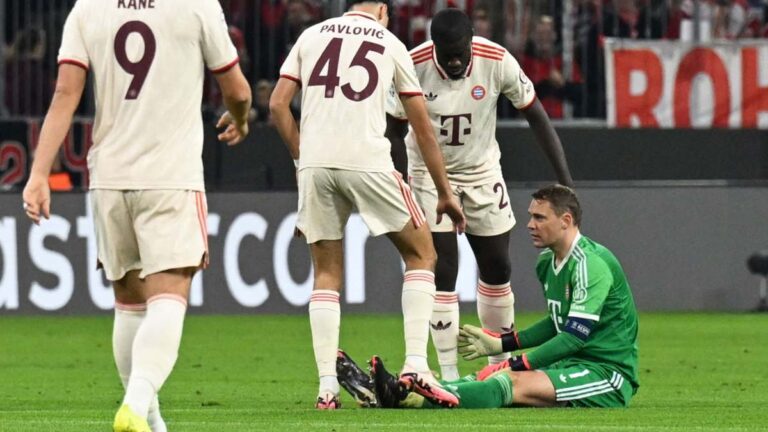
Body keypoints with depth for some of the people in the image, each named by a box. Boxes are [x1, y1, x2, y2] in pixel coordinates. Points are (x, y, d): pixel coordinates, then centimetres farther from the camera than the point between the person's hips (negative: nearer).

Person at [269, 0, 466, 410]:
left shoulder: (311, 35, 16)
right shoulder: (390, 44, 13)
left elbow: (278, 104, 8)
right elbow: (422, 126, 16)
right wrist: (445, 194, 21)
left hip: (315, 164, 2)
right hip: (367, 160, -2)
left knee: (326, 272, 14)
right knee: (420, 254, 14)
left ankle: (327, 384, 5)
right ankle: (416, 363, 0)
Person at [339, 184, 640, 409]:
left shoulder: (591, 263, -16)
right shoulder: (547, 263, 15)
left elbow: (575, 336, -20)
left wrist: (515, 365, -20)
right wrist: (500, 344, 16)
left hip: (608, 375, -9)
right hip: (572, 364, 9)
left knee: (515, 383, -28)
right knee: (490, 376, -13)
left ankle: (409, 399, -47)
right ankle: (404, 394, -33)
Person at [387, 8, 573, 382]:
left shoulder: (497, 62, -19)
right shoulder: (412, 67, -24)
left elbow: (535, 115, -7)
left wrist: (564, 177, -8)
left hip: (482, 172, 3)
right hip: (430, 174, -2)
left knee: (496, 267, 7)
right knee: (442, 272, -9)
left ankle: (502, 361, 22)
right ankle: (448, 373, -5)